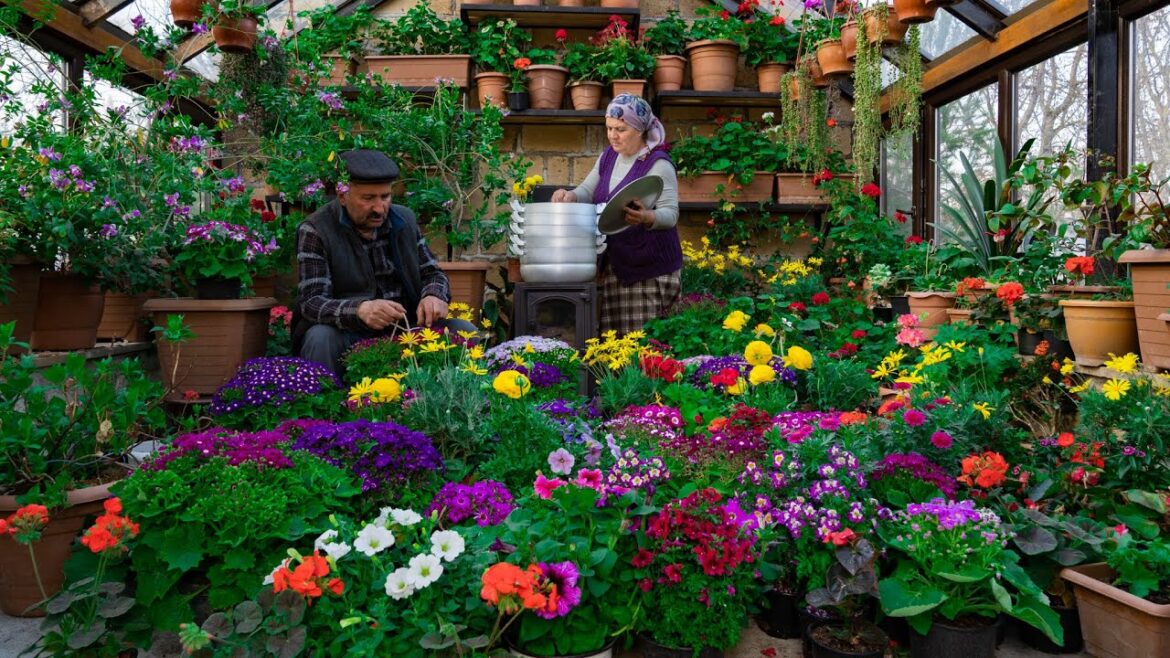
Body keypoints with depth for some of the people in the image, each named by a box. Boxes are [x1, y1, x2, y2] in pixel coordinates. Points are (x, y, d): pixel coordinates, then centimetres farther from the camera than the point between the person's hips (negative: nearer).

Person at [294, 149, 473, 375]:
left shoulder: (405, 218, 7)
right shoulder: (315, 230, -8)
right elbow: (312, 302, -16)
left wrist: (434, 296, -14)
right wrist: (360, 310, -38)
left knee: (465, 331, -14)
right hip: (349, 335, -4)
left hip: (405, 329, 4)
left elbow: (431, 273, 12)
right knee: (321, 337, -35)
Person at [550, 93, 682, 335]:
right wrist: (570, 196, -7)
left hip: (650, 267, -6)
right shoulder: (608, 157, 13)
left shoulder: (658, 164, -10)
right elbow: (588, 191, 15)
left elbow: (671, 213, -15)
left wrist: (647, 218, -36)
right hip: (612, 264, 7)